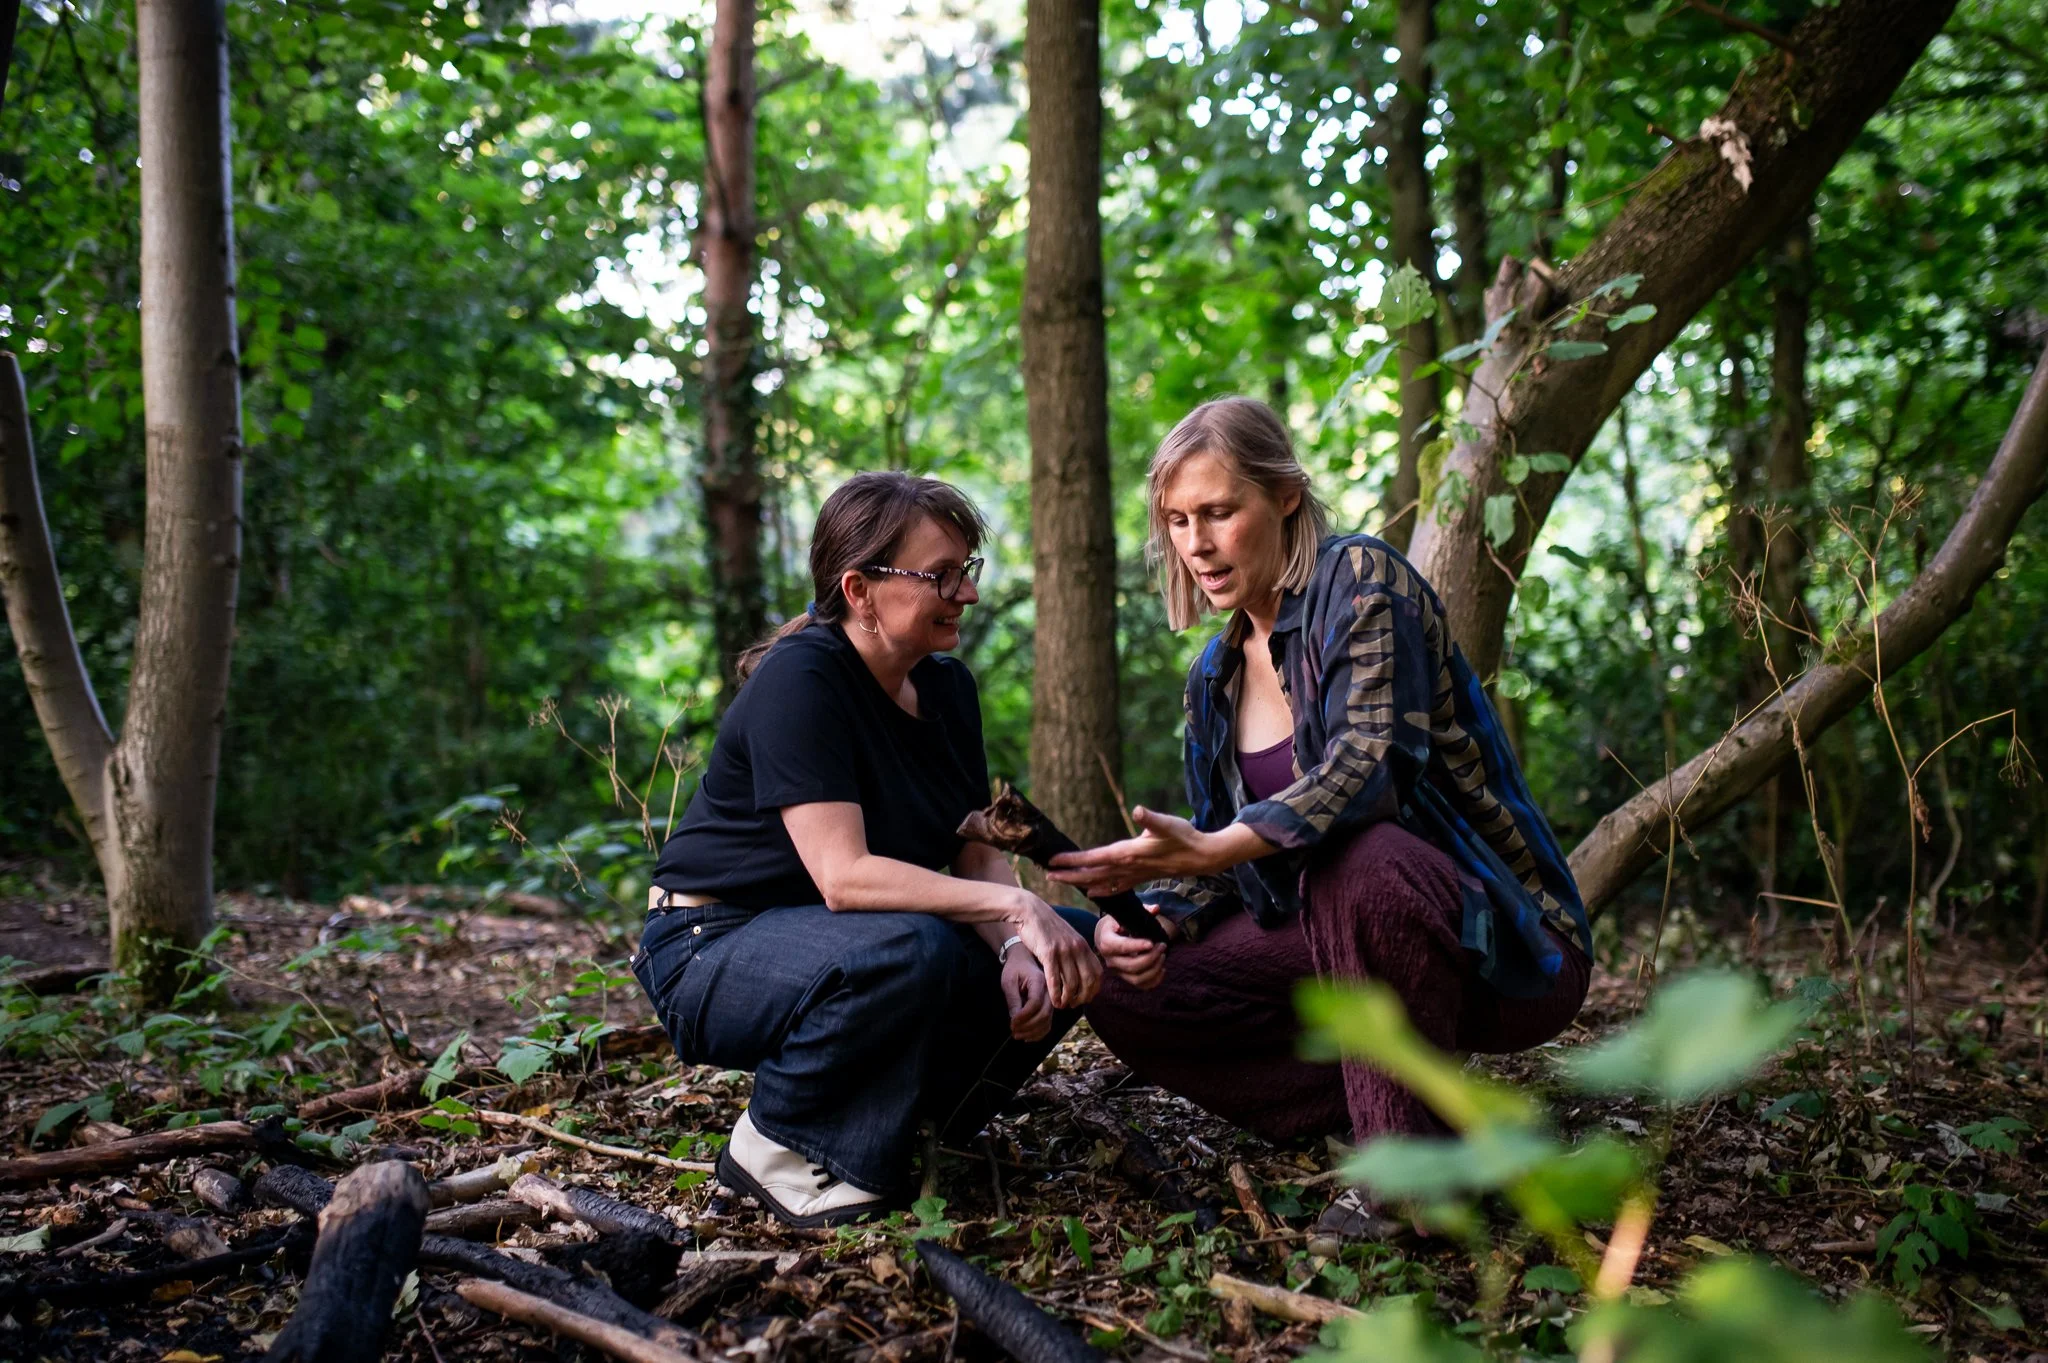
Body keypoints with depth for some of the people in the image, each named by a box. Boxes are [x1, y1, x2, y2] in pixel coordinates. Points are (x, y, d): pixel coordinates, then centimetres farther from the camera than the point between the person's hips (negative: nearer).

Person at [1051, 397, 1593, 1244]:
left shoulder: (1360, 577, -13)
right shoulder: (1216, 675, 9)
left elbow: (1371, 761, -29)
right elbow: (1216, 849, 9)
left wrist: (1214, 849, -43)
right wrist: (1158, 917, -14)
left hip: (1509, 949, -7)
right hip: (1346, 948, 7)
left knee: (1355, 858, -39)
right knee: (1123, 992, -7)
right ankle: (1391, 1116, 0)